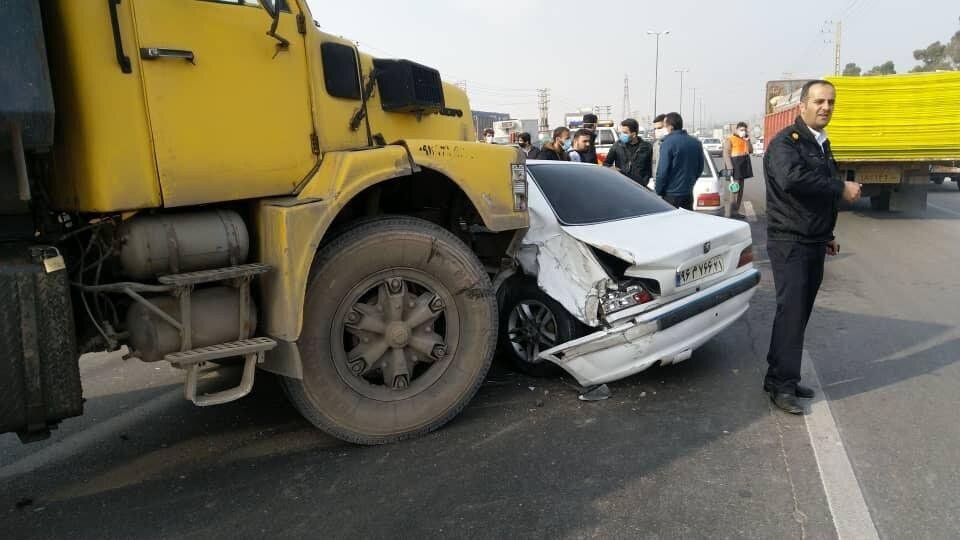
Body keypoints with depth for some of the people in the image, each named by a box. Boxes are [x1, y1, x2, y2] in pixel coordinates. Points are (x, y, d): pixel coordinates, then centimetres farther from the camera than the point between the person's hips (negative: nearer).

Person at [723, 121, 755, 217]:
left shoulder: (744, 139, 17)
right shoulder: (729, 139, -6)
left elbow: (750, 151, 13)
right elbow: (726, 154, -13)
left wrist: (747, 140, 0)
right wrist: (729, 168, -21)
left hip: (743, 165, 8)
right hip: (735, 164, -8)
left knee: (741, 188, 8)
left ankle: (737, 210, 12)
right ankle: (733, 211, -11)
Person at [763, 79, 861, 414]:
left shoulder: (822, 144, 17)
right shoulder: (787, 141, -12)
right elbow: (791, 179, -33)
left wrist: (827, 235, 26)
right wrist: (842, 188, -24)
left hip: (814, 243, 9)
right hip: (789, 242, -9)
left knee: (800, 312, 10)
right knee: (791, 312, -8)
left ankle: (780, 377, 18)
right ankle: (782, 385, 0)